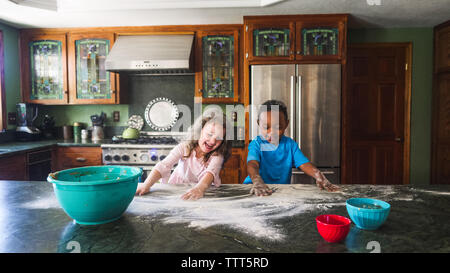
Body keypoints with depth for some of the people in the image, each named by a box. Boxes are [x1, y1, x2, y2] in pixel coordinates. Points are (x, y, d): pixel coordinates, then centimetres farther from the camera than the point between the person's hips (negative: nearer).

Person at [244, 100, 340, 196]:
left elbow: (303, 163, -8)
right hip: (258, 188, -2)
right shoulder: (256, 144, -6)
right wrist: (257, 182, -48)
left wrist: (318, 176, -30)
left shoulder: (290, 144, 4)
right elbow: (252, 164, -25)